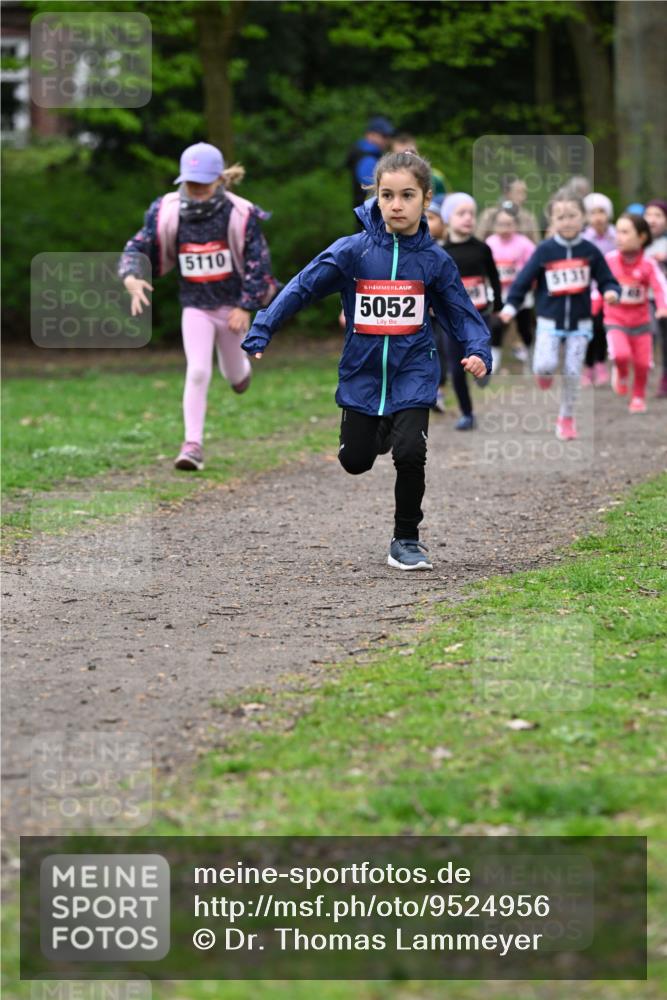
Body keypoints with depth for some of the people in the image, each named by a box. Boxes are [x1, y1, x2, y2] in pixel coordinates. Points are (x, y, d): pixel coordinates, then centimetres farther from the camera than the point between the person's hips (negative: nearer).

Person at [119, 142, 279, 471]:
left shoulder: (240, 214, -16)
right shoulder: (168, 212, -11)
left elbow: (258, 262, -8)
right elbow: (138, 247, -6)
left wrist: (245, 306, -12)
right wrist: (132, 278, -27)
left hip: (232, 306, 0)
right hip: (195, 307, 0)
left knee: (234, 375, 17)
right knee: (197, 372, -15)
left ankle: (241, 369, 56)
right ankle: (193, 444, -10)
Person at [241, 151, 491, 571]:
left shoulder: (435, 260, -3)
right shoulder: (352, 251, -7)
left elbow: (461, 312, 2)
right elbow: (302, 288, -6)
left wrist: (478, 352, -16)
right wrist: (259, 335, -13)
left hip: (413, 372, -1)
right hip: (362, 373, 1)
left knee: (409, 454, -17)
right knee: (355, 462, 10)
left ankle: (407, 540, 5)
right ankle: (382, 429, 48)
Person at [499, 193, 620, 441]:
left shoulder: (590, 251, -3)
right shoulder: (544, 250, -7)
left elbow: (606, 279, 2)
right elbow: (524, 279, -2)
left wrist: (611, 291, -20)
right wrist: (511, 305, -10)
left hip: (579, 323, 1)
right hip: (550, 322, -1)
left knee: (572, 373, 1)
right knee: (545, 366, -19)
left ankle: (566, 418, 20)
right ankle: (545, 374, 21)